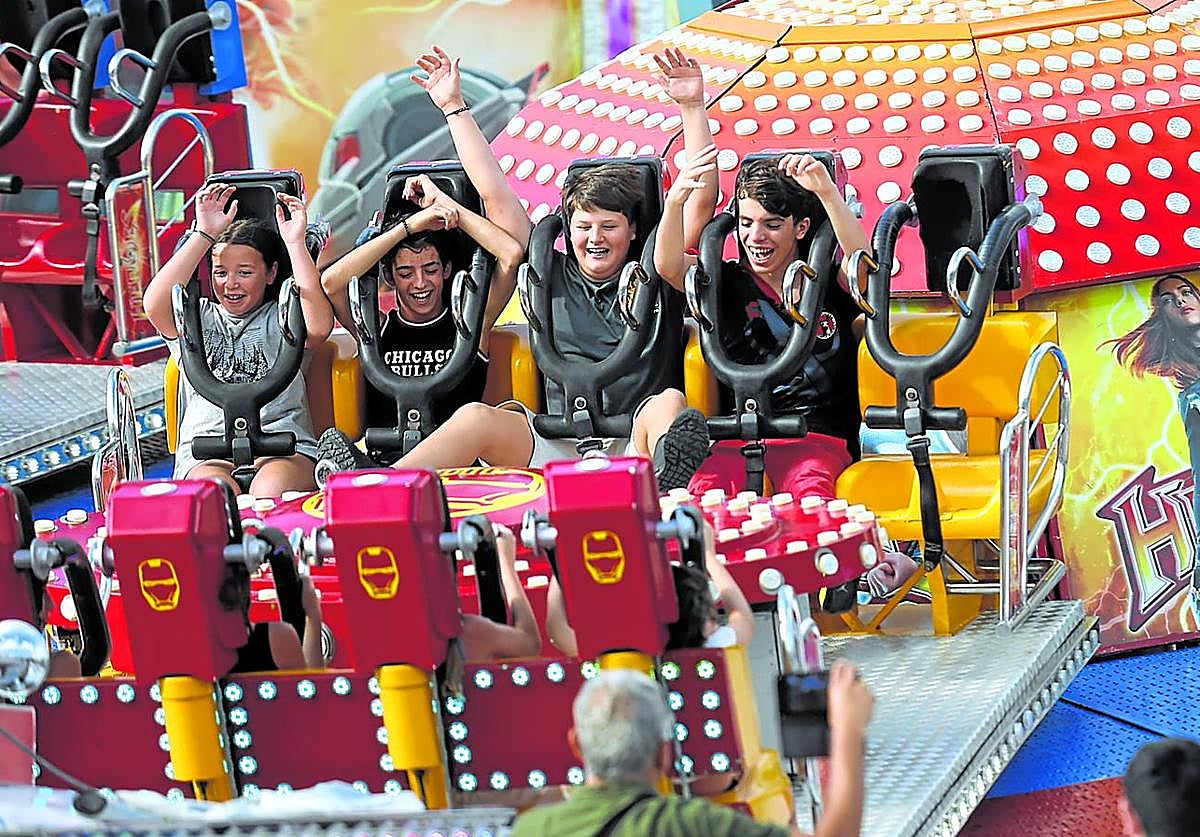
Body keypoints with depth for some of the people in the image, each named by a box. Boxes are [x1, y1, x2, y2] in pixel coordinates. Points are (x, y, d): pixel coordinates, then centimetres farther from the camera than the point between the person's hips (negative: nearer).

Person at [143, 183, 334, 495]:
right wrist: (204, 235, -5)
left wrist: (295, 243, -8)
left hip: (283, 445, -1)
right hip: (206, 453, 1)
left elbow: (318, 327, -10)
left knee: (271, 491, -37)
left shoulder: (281, 317, 15)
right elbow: (155, 305, -5)